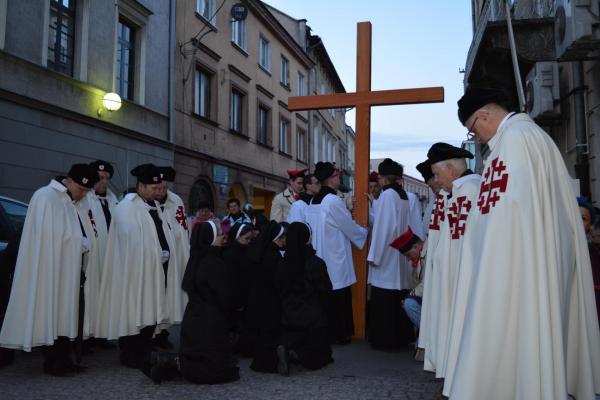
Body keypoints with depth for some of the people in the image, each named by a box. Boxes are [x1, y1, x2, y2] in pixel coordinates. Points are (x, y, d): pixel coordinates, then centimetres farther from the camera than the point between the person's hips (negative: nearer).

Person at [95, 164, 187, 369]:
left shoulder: (155, 206, 15)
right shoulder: (126, 208, -8)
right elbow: (131, 240, -16)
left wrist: (165, 254, -1)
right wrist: (156, 256, -14)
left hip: (157, 268, 7)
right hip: (137, 269, -7)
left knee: (151, 311, 11)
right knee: (134, 312, 1)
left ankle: (145, 353, 22)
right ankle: (129, 356, 13)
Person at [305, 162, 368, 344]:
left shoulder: (314, 201, 8)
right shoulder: (333, 200, -17)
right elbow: (349, 226, -9)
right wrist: (366, 232, 9)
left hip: (320, 255, 8)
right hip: (334, 256, -8)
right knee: (338, 296, 2)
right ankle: (339, 334, 11)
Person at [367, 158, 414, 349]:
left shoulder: (387, 195, -13)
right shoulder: (405, 196, 11)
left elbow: (383, 227, -17)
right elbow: (406, 225, 12)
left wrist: (374, 255, -13)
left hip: (386, 255, -8)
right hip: (400, 256, 8)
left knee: (384, 301, 0)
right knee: (397, 299, 13)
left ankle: (385, 339, 6)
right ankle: (401, 337, 19)